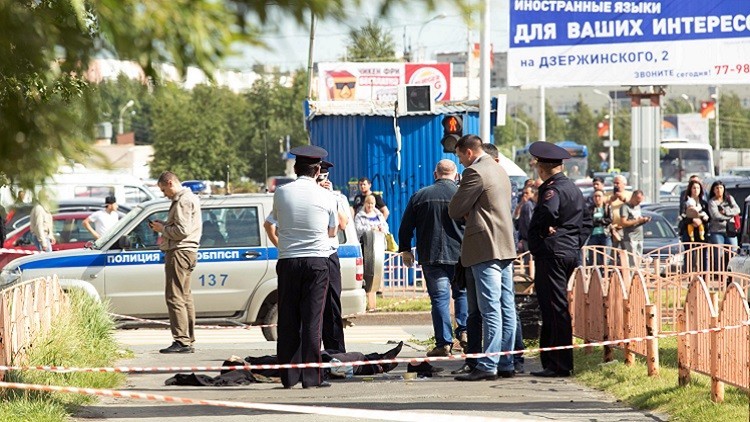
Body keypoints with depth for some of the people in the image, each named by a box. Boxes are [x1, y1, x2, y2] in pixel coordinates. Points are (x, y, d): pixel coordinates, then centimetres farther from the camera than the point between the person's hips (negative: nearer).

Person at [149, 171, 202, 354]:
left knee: (175, 298, -12)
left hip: (180, 252, -11)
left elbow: (182, 230, -22)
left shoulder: (183, 201, -14)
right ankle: (188, 340, 19)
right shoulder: (188, 198, 21)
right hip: (186, 252, 11)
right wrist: (164, 225, 13)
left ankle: (181, 341, -16)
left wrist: (163, 229, -9)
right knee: (185, 297, 15)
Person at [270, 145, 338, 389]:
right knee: (312, 319, -2)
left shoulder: (281, 193, 1)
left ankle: (289, 377, 6)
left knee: (288, 320, 6)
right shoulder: (326, 197, -2)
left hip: (287, 261, 2)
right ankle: (311, 377, -4)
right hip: (317, 261, -2)